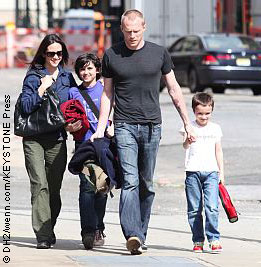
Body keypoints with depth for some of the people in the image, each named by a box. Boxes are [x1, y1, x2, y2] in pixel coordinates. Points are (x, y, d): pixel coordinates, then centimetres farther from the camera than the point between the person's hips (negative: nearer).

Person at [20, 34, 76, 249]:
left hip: (57, 139, 4)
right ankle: (43, 236, -17)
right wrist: (42, 88, -16)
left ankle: (48, 230, 20)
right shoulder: (33, 77, -1)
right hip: (34, 138, -4)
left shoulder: (67, 77, 11)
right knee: (40, 185, -13)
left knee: (54, 188, 5)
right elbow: (26, 107, -10)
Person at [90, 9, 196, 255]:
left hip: (152, 126, 2)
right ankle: (132, 235, -23)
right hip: (125, 126, -2)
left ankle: (140, 236, 14)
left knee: (146, 184, 6)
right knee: (130, 181, -14)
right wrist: (100, 129, 6)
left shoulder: (159, 53, 6)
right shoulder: (111, 56, 5)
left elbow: (173, 89, 13)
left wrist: (187, 123, 12)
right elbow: (107, 93, 11)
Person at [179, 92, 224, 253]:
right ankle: (198, 241, 11)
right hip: (193, 172, 0)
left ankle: (214, 239, -10)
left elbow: (218, 151, 16)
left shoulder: (215, 128, 10)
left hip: (211, 172, 0)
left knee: (212, 207, -13)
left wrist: (221, 172, 12)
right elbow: (185, 146, -12)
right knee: (194, 209, 3)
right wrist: (188, 141, -36)